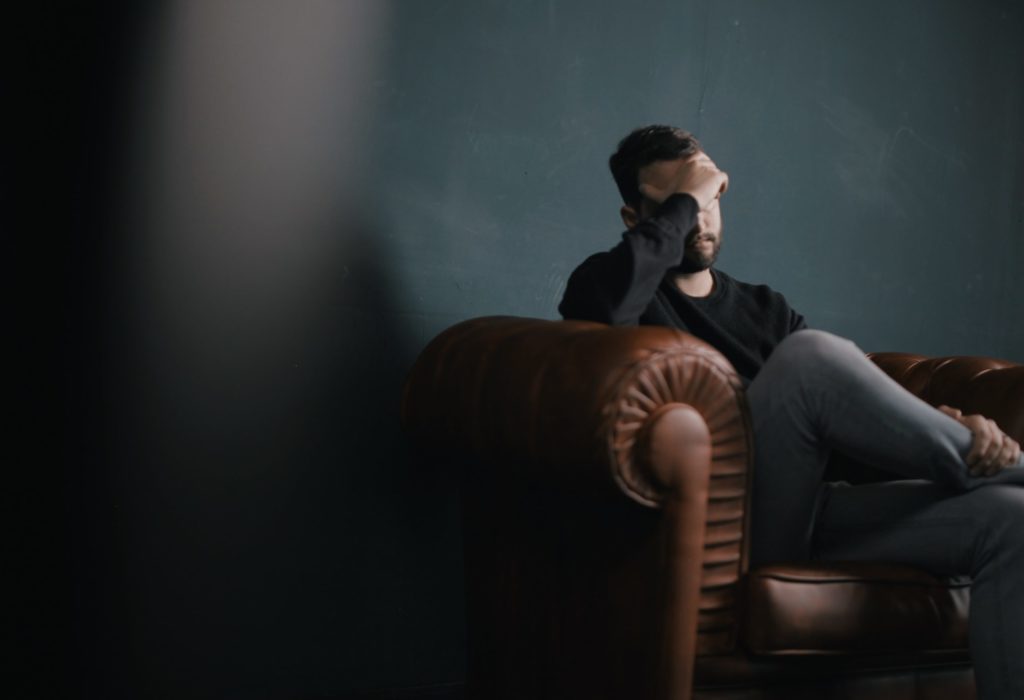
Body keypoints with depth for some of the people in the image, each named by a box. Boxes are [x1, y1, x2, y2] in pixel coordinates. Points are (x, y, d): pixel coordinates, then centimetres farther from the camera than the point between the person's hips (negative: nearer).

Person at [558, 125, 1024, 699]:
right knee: (810, 354, -30)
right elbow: (605, 304, -18)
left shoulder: (766, 308, 26)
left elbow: (862, 399, 13)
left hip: (810, 514, 6)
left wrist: (955, 426, -8)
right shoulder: (618, 286, 10)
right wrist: (683, 200, -5)